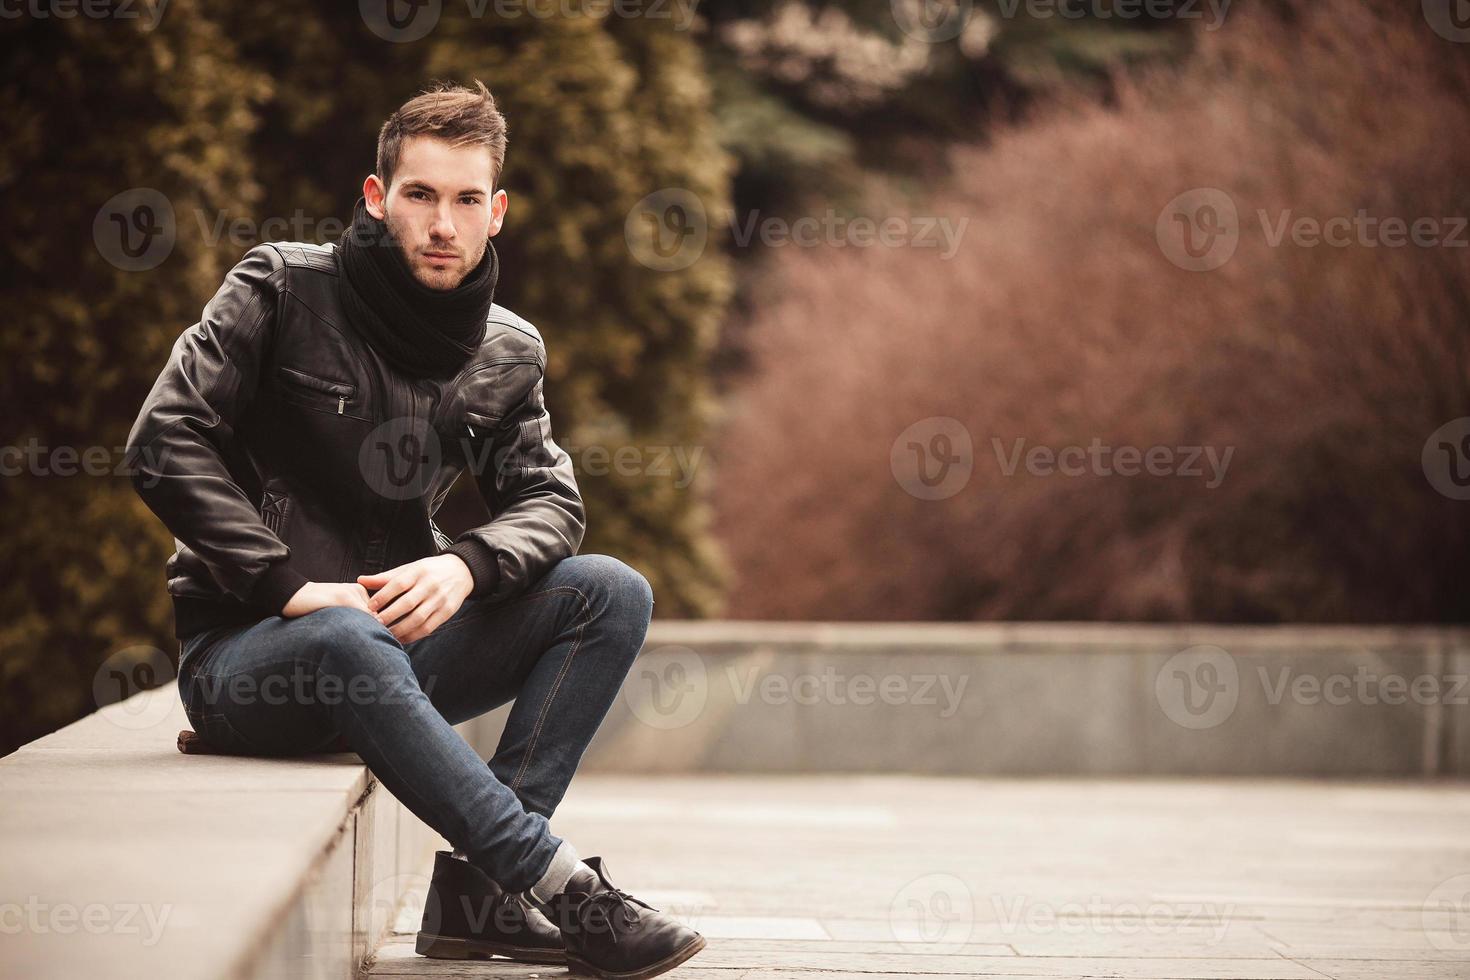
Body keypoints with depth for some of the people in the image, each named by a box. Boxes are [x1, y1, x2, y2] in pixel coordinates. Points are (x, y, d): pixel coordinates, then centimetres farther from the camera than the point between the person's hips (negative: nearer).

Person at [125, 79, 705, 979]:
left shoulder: (508, 352, 9)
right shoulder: (283, 288, -6)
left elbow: (550, 499, 4)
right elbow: (166, 442, -12)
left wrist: (466, 565, -19)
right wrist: (292, 587, -20)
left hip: (395, 643, 5)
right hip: (242, 652, -5)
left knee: (612, 594, -13)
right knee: (348, 640, -41)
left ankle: (481, 885, -22)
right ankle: (563, 886, -38)